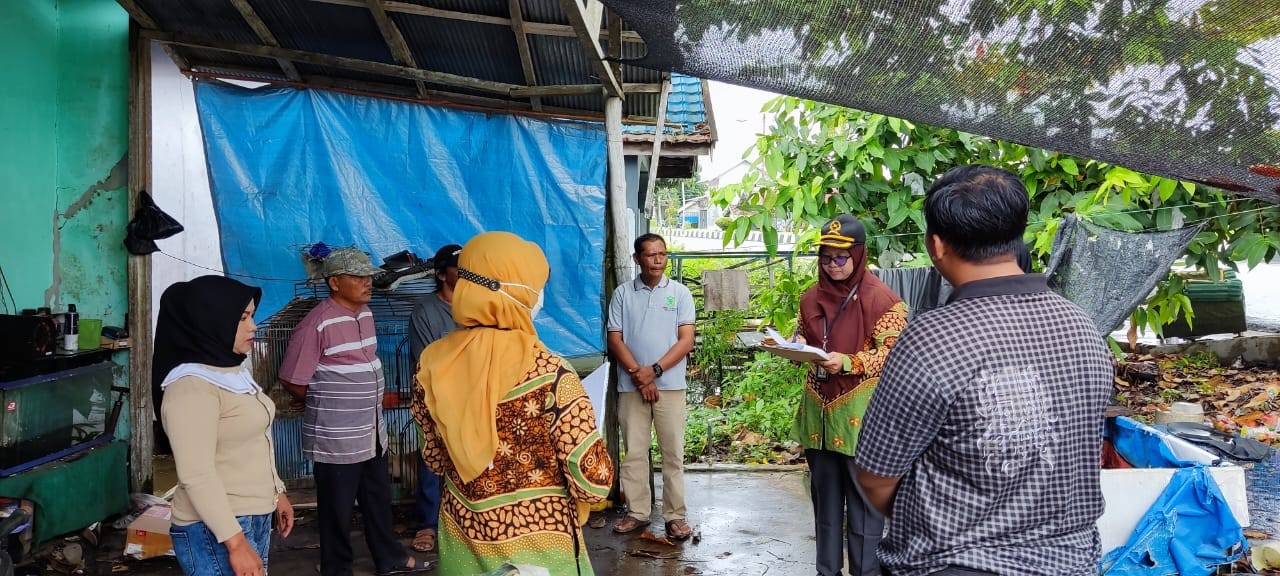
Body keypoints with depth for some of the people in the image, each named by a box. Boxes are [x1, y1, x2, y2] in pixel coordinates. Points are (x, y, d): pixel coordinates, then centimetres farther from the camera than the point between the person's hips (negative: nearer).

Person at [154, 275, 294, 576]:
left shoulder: (233, 371, 9)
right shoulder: (191, 387, -19)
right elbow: (197, 476, -24)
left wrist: (276, 491, 22)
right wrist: (235, 542, -25)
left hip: (255, 517, 9)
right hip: (215, 529, -9)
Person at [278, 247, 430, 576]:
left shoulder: (365, 314, 6)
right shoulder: (317, 324, -19)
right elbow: (292, 382, -14)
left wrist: (374, 400, 12)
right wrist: (327, 405, -1)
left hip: (372, 432, 8)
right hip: (337, 438, -8)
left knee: (378, 499, 21)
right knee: (337, 509, 8)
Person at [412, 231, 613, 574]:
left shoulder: (433, 365, -9)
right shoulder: (548, 374, -24)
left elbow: (435, 458, 4)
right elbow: (594, 480, -21)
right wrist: (564, 500, 1)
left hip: (461, 535, 5)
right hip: (536, 543, -4)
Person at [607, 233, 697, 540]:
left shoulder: (680, 293, 3)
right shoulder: (622, 293, 5)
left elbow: (686, 340, -3)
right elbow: (615, 339, 2)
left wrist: (654, 370, -12)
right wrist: (638, 374, -10)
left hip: (670, 385, -1)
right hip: (631, 386, 1)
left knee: (673, 453, 2)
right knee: (633, 452, 6)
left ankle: (676, 515, 10)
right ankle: (637, 512, 17)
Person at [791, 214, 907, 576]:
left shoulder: (881, 299, -9)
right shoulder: (811, 298, 8)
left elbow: (891, 355, -12)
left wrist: (847, 362, -24)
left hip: (859, 413, -5)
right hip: (819, 409, 6)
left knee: (863, 498, 3)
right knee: (824, 494, 14)